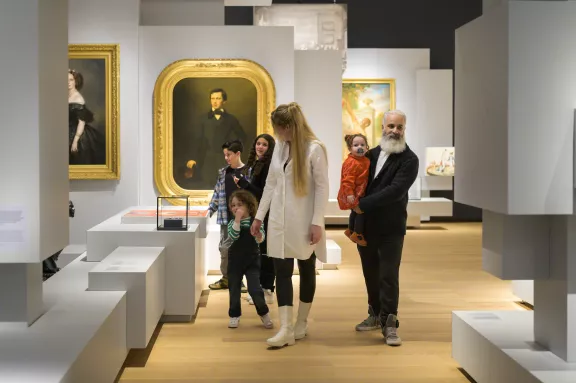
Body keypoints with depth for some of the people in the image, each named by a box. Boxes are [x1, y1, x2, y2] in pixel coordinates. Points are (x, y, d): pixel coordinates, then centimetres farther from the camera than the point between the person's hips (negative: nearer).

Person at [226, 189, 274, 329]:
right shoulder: (232, 223, -3)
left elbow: (260, 239, -14)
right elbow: (233, 236, -21)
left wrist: (258, 235, -37)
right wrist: (237, 220, -27)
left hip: (252, 260, -2)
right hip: (235, 260, 2)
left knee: (255, 289, -6)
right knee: (234, 288, 8)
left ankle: (264, 313, 16)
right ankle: (234, 315, 24)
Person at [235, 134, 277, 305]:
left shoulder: (269, 166, -14)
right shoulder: (255, 164, 13)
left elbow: (265, 193, -18)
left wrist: (243, 183, -18)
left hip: (266, 215, -9)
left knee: (265, 252, -4)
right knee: (258, 251, 13)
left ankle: (267, 291, 3)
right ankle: (259, 288, 21)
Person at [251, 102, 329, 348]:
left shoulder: (314, 149, -12)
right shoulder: (279, 147, 6)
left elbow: (322, 187, -12)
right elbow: (271, 183, 12)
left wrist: (317, 222, -16)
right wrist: (260, 215, 11)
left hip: (304, 222, -5)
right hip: (280, 220, 5)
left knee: (306, 271, 10)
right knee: (282, 272, -2)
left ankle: (302, 323, 24)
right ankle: (286, 329, -2)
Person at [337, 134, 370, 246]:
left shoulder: (365, 160, 7)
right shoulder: (351, 162, -22)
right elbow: (348, 179, -27)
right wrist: (349, 193, -31)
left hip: (360, 193, 10)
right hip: (353, 195, -10)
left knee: (355, 212, 22)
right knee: (361, 211, -9)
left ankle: (350, 231, 40)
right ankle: (358, 234, 2)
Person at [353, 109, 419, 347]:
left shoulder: (409, 160, -10)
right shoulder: (372, 154, 8)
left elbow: (395, 190, -21)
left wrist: (363, 204, -19)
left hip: (391, 228, -5)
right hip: (366, 226, 5)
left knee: (388, 276, -5)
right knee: (371, 275, 14)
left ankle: (389, 324, 3)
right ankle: (376, 315, 28)